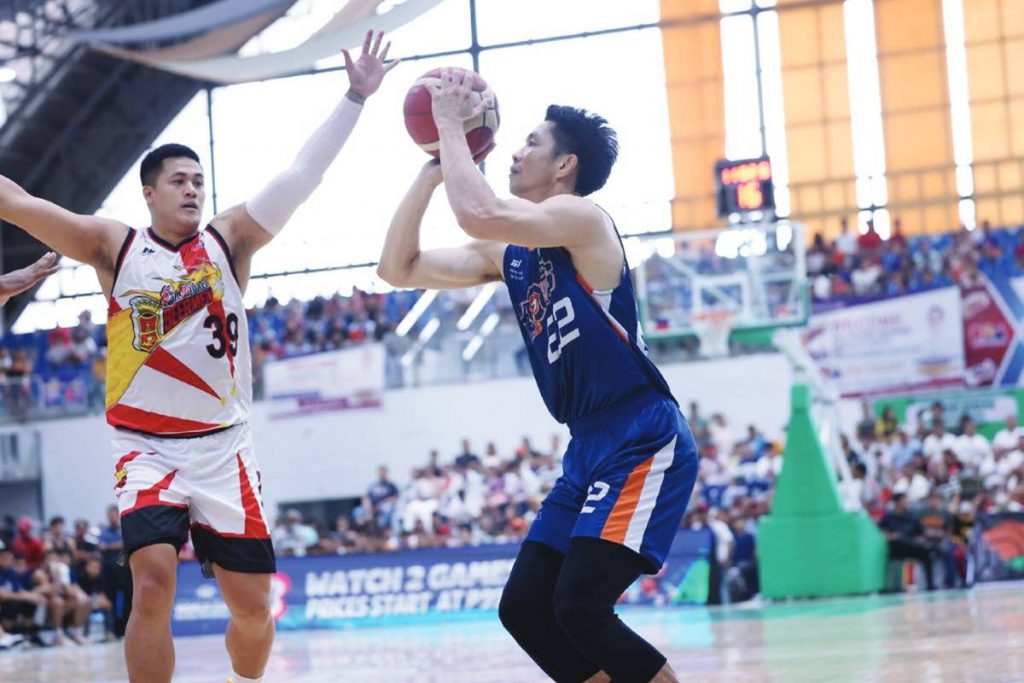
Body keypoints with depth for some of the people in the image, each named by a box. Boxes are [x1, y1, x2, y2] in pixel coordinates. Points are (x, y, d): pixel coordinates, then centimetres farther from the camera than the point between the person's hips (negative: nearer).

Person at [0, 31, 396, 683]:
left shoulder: (229, 241, 3)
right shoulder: (114, 246, 1)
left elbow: (302, 174, -5)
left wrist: (354, 98, -12)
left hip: (225, 449, 2)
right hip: (147, 451, -2)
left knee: (253, 606, 2)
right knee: (154, 582, -22)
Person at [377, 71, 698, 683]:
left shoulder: (581, 217, -11)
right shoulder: (507, 255, 14)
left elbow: (478, 215, -28)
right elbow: (398, 269, 14)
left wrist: (451, 126, -14)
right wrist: (432, 169, 8)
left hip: (644, 444, -9)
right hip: (590, 450, 9)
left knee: (580, 607, -19)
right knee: (524, 608, 4)